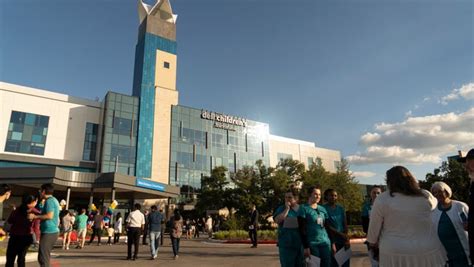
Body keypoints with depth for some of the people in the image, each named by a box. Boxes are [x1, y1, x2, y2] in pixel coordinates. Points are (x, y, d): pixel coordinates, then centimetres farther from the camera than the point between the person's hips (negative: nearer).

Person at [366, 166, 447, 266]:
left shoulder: (382, 199, -10)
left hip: (394, 254, -2)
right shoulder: (425, 196, -3)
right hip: (427, 252, 2)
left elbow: (374, 227, -3)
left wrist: (372, 241, 14)